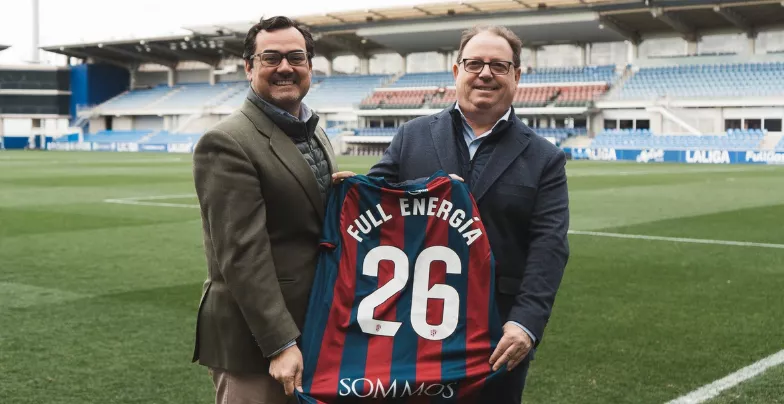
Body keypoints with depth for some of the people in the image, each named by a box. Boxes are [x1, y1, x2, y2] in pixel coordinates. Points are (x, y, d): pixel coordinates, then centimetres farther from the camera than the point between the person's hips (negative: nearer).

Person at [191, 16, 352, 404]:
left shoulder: (315, 132, 11)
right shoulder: (226, 143, -15)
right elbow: (243, 253, -19)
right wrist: (280, 343, -21)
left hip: (313, 327, 8)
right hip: (255, 339, -8)